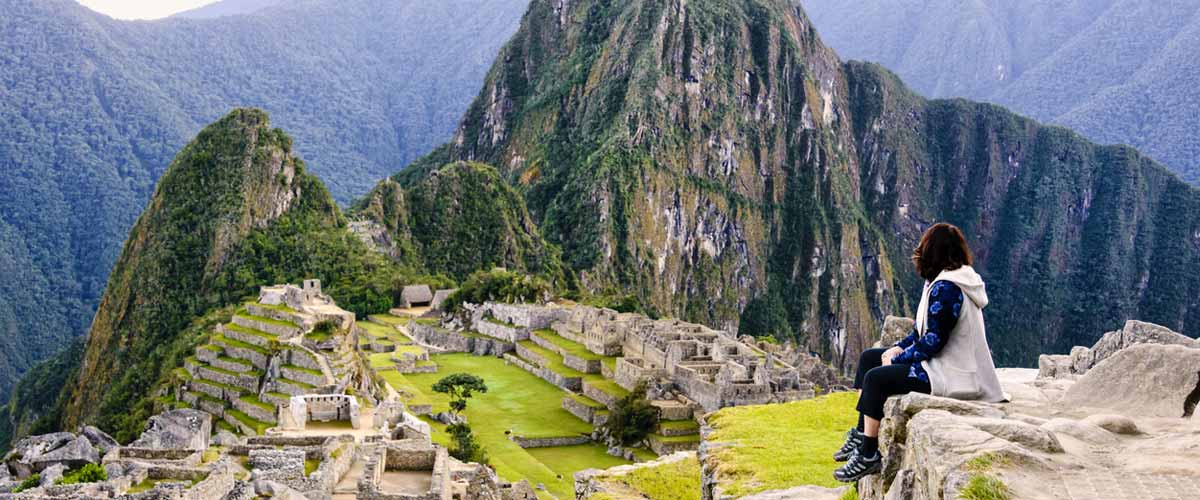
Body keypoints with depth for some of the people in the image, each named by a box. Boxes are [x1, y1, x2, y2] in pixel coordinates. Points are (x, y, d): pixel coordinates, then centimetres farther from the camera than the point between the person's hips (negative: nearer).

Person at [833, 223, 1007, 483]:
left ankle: (869, 456, -11)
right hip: (946, 363, 11)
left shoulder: (946, 288, -22)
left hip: (951, 374, -11)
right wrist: (900, 347, 4)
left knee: (876, 378, -19)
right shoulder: (950, 280, 11)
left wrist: (897, 359, -12)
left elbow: (933, 341, -23)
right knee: (868, 357, 12)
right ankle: (861, 435, 15)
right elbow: (924, 328, 16)